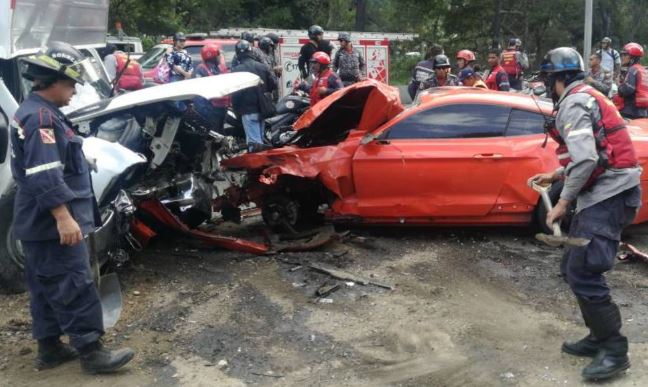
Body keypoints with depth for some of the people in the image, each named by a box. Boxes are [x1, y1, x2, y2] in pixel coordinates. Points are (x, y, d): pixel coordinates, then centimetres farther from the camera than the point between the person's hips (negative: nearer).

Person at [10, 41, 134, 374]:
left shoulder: (31, 112, 16)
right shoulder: (41, 116, -18)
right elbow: (45, 176, -27)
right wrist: (64, 217, -30)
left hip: (37, 222, 11)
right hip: (53, 222, -11)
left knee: (46, 288, 15)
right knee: (74, 286, -6)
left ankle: (49, 348, 24)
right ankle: (91, 351, -1)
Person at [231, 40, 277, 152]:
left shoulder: (236, 70, -13)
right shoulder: (262, 67, 3)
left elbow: (234, 92, -13)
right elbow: (273, 84, 5)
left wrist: (236, 108, 1)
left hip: (248, 110, -6)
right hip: (262, 108, 6)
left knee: (254, 142, -6)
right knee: (260, 140, 18)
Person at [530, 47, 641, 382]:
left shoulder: (573, 103, -12)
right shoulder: (586, 98, 19)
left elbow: (586, 158, -24)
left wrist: (563, 203, -18)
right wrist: (556, 175, 27)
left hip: (608, 196, -10)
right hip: (606, 193, 10)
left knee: (583, 274, -11)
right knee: (574, 269, 13)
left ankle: (614, 351, -2)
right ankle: (600, 337, 21)